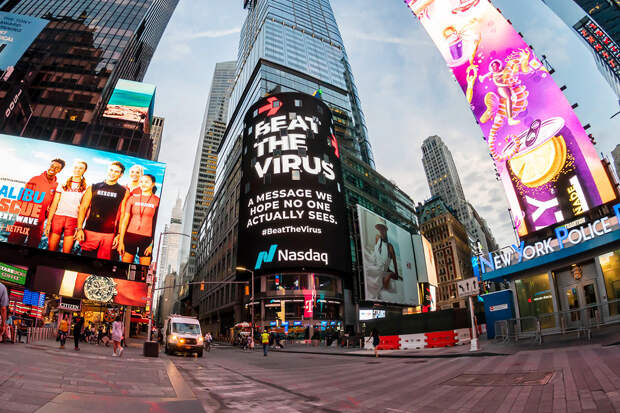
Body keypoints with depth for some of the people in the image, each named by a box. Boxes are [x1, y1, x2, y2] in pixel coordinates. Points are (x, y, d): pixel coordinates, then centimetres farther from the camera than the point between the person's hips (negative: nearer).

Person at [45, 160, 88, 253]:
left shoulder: (86, 188, 7)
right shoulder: (63, 184, 9)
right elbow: (54, 204, 7)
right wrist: (48, 223, 0)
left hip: (73, 219, -1)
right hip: (58, 217, 1)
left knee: (66, 252, 0)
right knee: (51, 249, 1)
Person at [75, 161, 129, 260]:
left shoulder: (124, 192, 6)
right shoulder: (93, 188, 10)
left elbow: (123, 214, 3)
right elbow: (83, 208, 9)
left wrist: (119, 235, -2)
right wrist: (79, 228, -1)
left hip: (109, 234, -1)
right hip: (90, 232, 1)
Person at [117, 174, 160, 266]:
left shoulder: (157, 201, 1)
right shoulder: (133, 198, 8)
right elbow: (125, 219, 7)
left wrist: (153, 243, -7)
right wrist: (121, 241, 2)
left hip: (147, 238, -2)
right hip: (130, 236, 2)